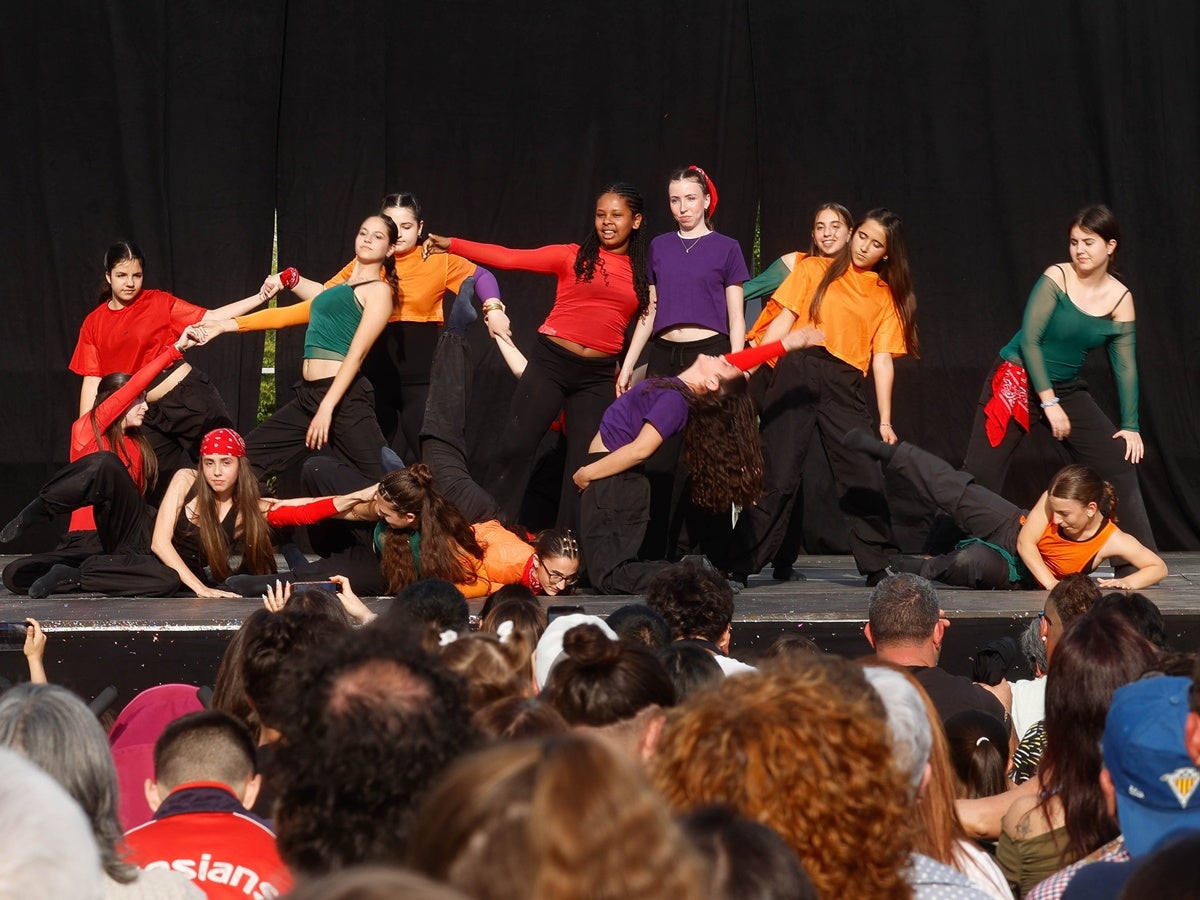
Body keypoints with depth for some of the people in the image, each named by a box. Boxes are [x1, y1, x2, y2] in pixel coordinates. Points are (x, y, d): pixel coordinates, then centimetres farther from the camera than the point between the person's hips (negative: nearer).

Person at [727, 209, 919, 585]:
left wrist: (885, 421, 4)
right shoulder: (815, 270, 12)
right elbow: (784, 321, 6)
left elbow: (882, 359, 11)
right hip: (797, 373, -2)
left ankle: (878, 569, 9)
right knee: (777, 477, -7)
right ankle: (739, 566, -2)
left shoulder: (887, 296, 16)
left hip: (844, 386, 2)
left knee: (866, 479, -5)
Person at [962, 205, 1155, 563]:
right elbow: (1030, 339, -17)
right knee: (979, 475, -10)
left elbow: (1125, 366, 2)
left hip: (1068, 389, 5)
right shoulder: (1057, 278, -14)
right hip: (1017, 382, -4)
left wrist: (1130, 425, -2)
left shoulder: (1120, 299, -2)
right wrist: (1048, 403, -19)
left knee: (1119, 463, -1)